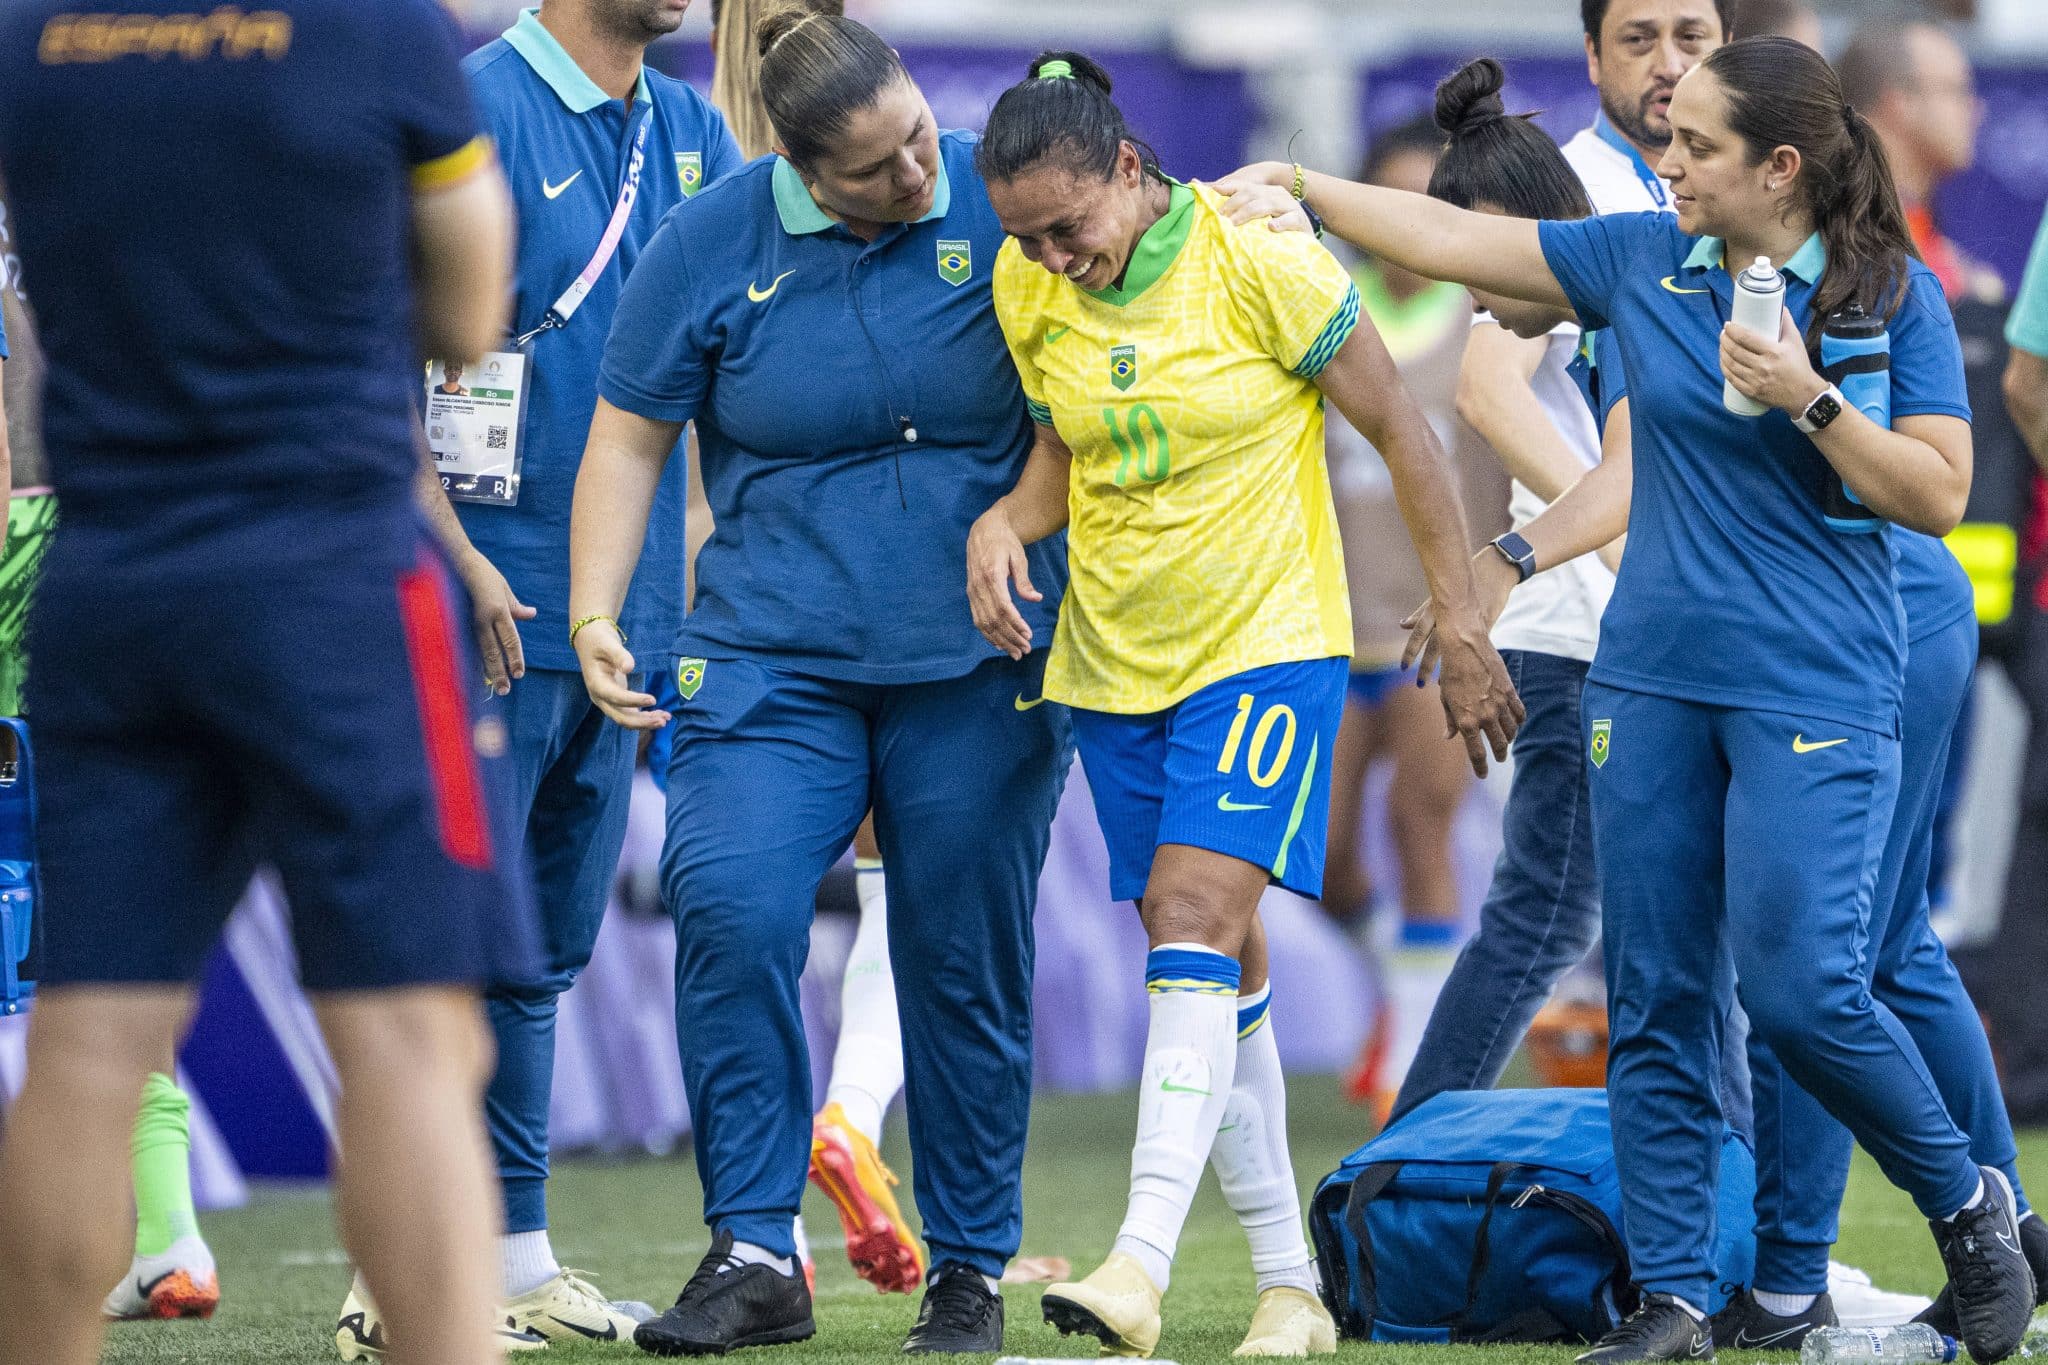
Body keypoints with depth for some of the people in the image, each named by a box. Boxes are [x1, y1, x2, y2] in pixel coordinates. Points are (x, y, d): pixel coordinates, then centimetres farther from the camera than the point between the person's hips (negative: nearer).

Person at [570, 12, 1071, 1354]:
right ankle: (757, 1256, -13)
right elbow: (628, 439, 6)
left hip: (978, 665, 0)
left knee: (965, 963, 3)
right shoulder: (708, 244, -2)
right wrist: (595, 615, -2)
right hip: (774, 653, 0)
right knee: (730, 906, -19)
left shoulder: (1000, 201, -3)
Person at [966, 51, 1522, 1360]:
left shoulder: (1261, 262, -15)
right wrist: (1003, 523, -8)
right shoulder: (1029, 291, 0)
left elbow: (1402, 431, -8)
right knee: (1219, 967, 7)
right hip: (1114, 655, 5)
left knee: (1195, 920, -20)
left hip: (1267, 640, -5)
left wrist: (1463, 630, -7)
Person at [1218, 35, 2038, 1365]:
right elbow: (1453, 237, 14)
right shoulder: (1642, 260, 6)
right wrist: (1299, 187, 12)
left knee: (1799, 988, -14)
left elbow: (1939, 494, -8)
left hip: (1814, 694, -5)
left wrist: (1806, 400, -18)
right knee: (1656, 1001, 3)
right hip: (1652, 680, 5)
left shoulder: (1895, 298, -5)